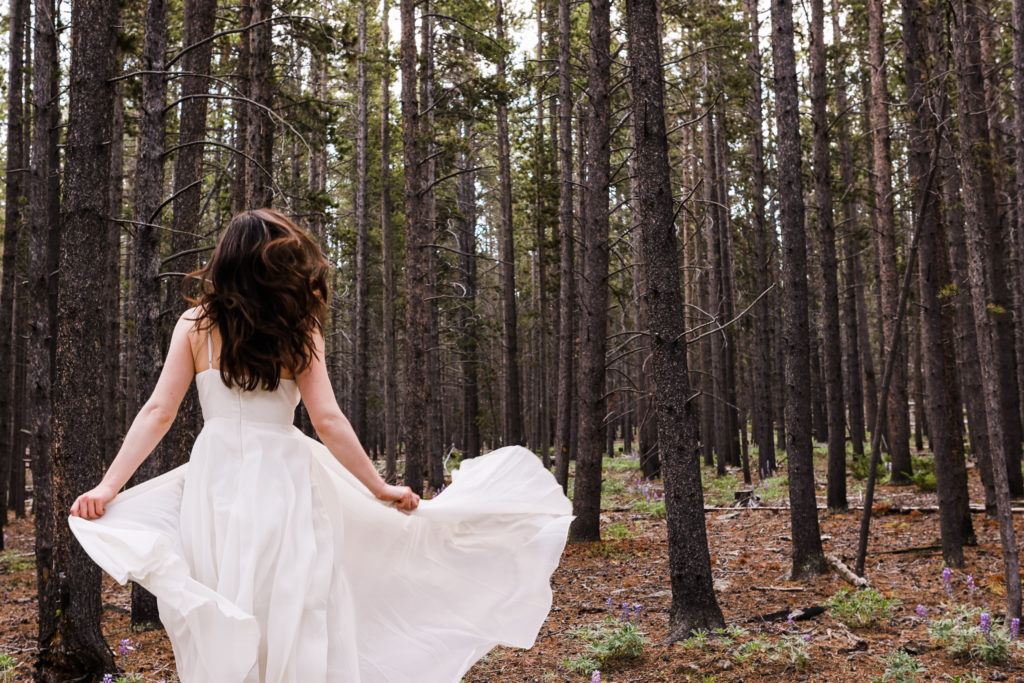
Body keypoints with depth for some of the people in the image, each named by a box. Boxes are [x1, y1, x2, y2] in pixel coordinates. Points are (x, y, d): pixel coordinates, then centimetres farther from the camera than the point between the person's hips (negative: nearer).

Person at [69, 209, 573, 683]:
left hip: (215, 485, 2)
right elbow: (328, 421, -4)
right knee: (296, 619, 6)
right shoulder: (298, 331, 0)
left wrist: (109, 486, 2)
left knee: (222, 636, 8)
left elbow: (158, 411, 0)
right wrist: (381, 490, 4)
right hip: (284, 482, -2)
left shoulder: (194, 325, 5)